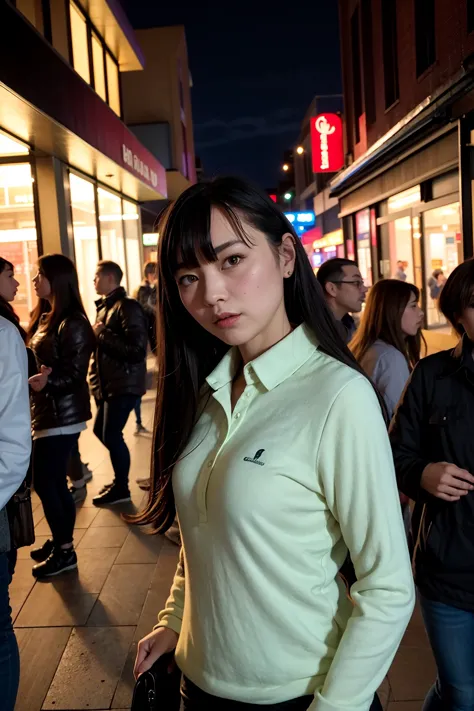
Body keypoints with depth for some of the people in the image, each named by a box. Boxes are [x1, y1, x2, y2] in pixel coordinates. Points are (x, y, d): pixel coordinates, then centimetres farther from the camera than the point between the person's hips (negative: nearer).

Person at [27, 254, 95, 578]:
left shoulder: (72, 323, -17)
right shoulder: (46, 317, 12)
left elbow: (75, 373, -20)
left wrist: (47, 380, -33)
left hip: (62, 414, -9)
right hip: (48, 411, 9)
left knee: (44, 482, -3)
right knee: (55, 481, 15)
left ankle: (65, 550, 11)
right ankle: (60, 542, 29)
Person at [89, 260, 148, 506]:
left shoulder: (128, 307, -14)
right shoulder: (105, 306, 15)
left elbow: (137, 350, -24)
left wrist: (103, 334, -18)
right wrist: (96, 380, 11)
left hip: (124, 384, -10)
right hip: (108, 383, 10)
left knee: (111, 435, -5)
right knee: (101, 430, 17)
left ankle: (121, 487, 13)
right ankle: (120, 478, 34)